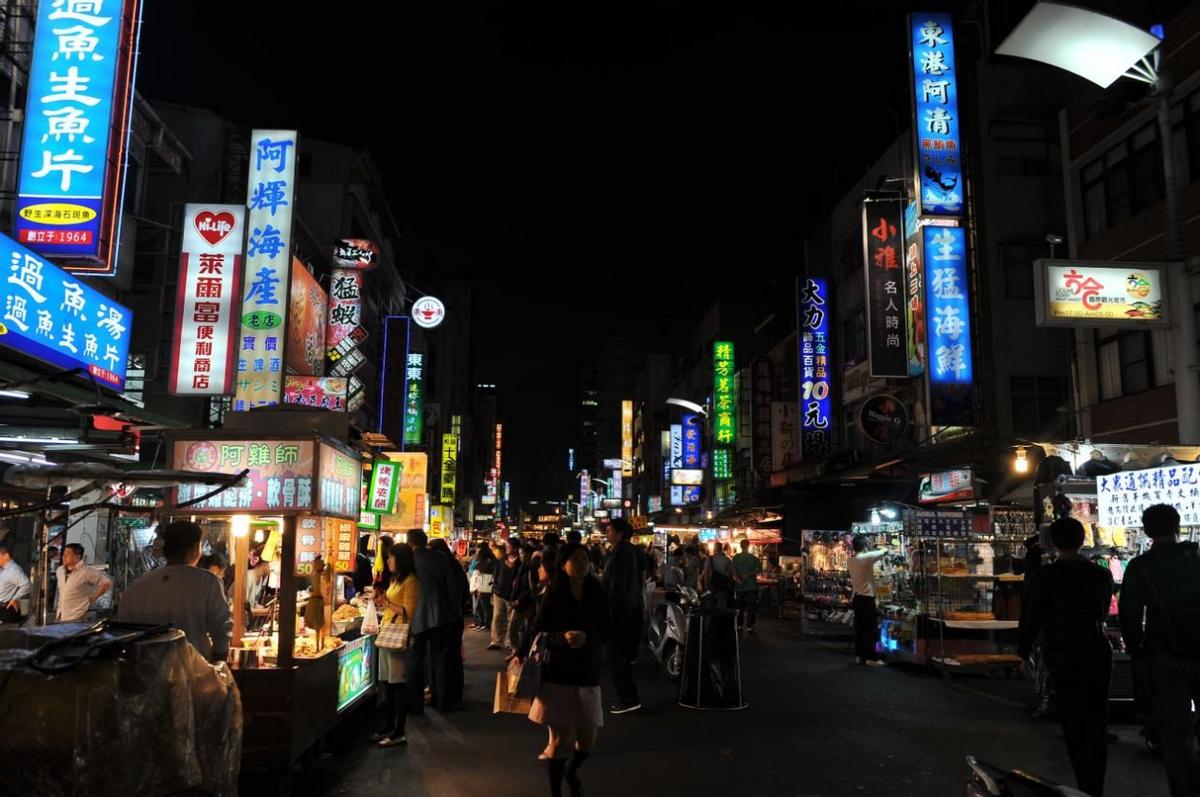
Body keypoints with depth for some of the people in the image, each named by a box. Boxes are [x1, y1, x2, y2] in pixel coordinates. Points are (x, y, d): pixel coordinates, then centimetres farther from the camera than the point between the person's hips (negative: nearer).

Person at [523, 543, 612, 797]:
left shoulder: (598, 595, -1)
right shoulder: (553, 595, -6)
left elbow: (608, 631, 2)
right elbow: (537, 632, -5)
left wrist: (587, 637, -18)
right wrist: (562, 637, -23)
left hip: (588, 674, 2)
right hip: (557, 674, -2)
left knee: (587, 741, 7)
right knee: (560, 738, 4)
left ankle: (571, 771, 42)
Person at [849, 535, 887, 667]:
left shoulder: (852, 560, 8)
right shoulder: (867, 557, -14)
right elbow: (885, 551, -6)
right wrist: (880, 548, 18)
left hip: (857, 597, 8)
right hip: (867, 597, -8)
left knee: (859, 627, 10)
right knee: (870, 628, -3)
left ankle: (859, 655, 12)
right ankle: (871, 658, -1)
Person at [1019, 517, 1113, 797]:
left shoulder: (1046, 575, -12)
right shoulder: (1102, 575, 0)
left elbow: (1031, 616, -8)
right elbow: (1102, 613, 14)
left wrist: (1024, 652, 5)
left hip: (1063, 658, -4)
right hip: (1098, 655, 4)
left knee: (1074, 725, 3)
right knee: (1097, 724, 13)